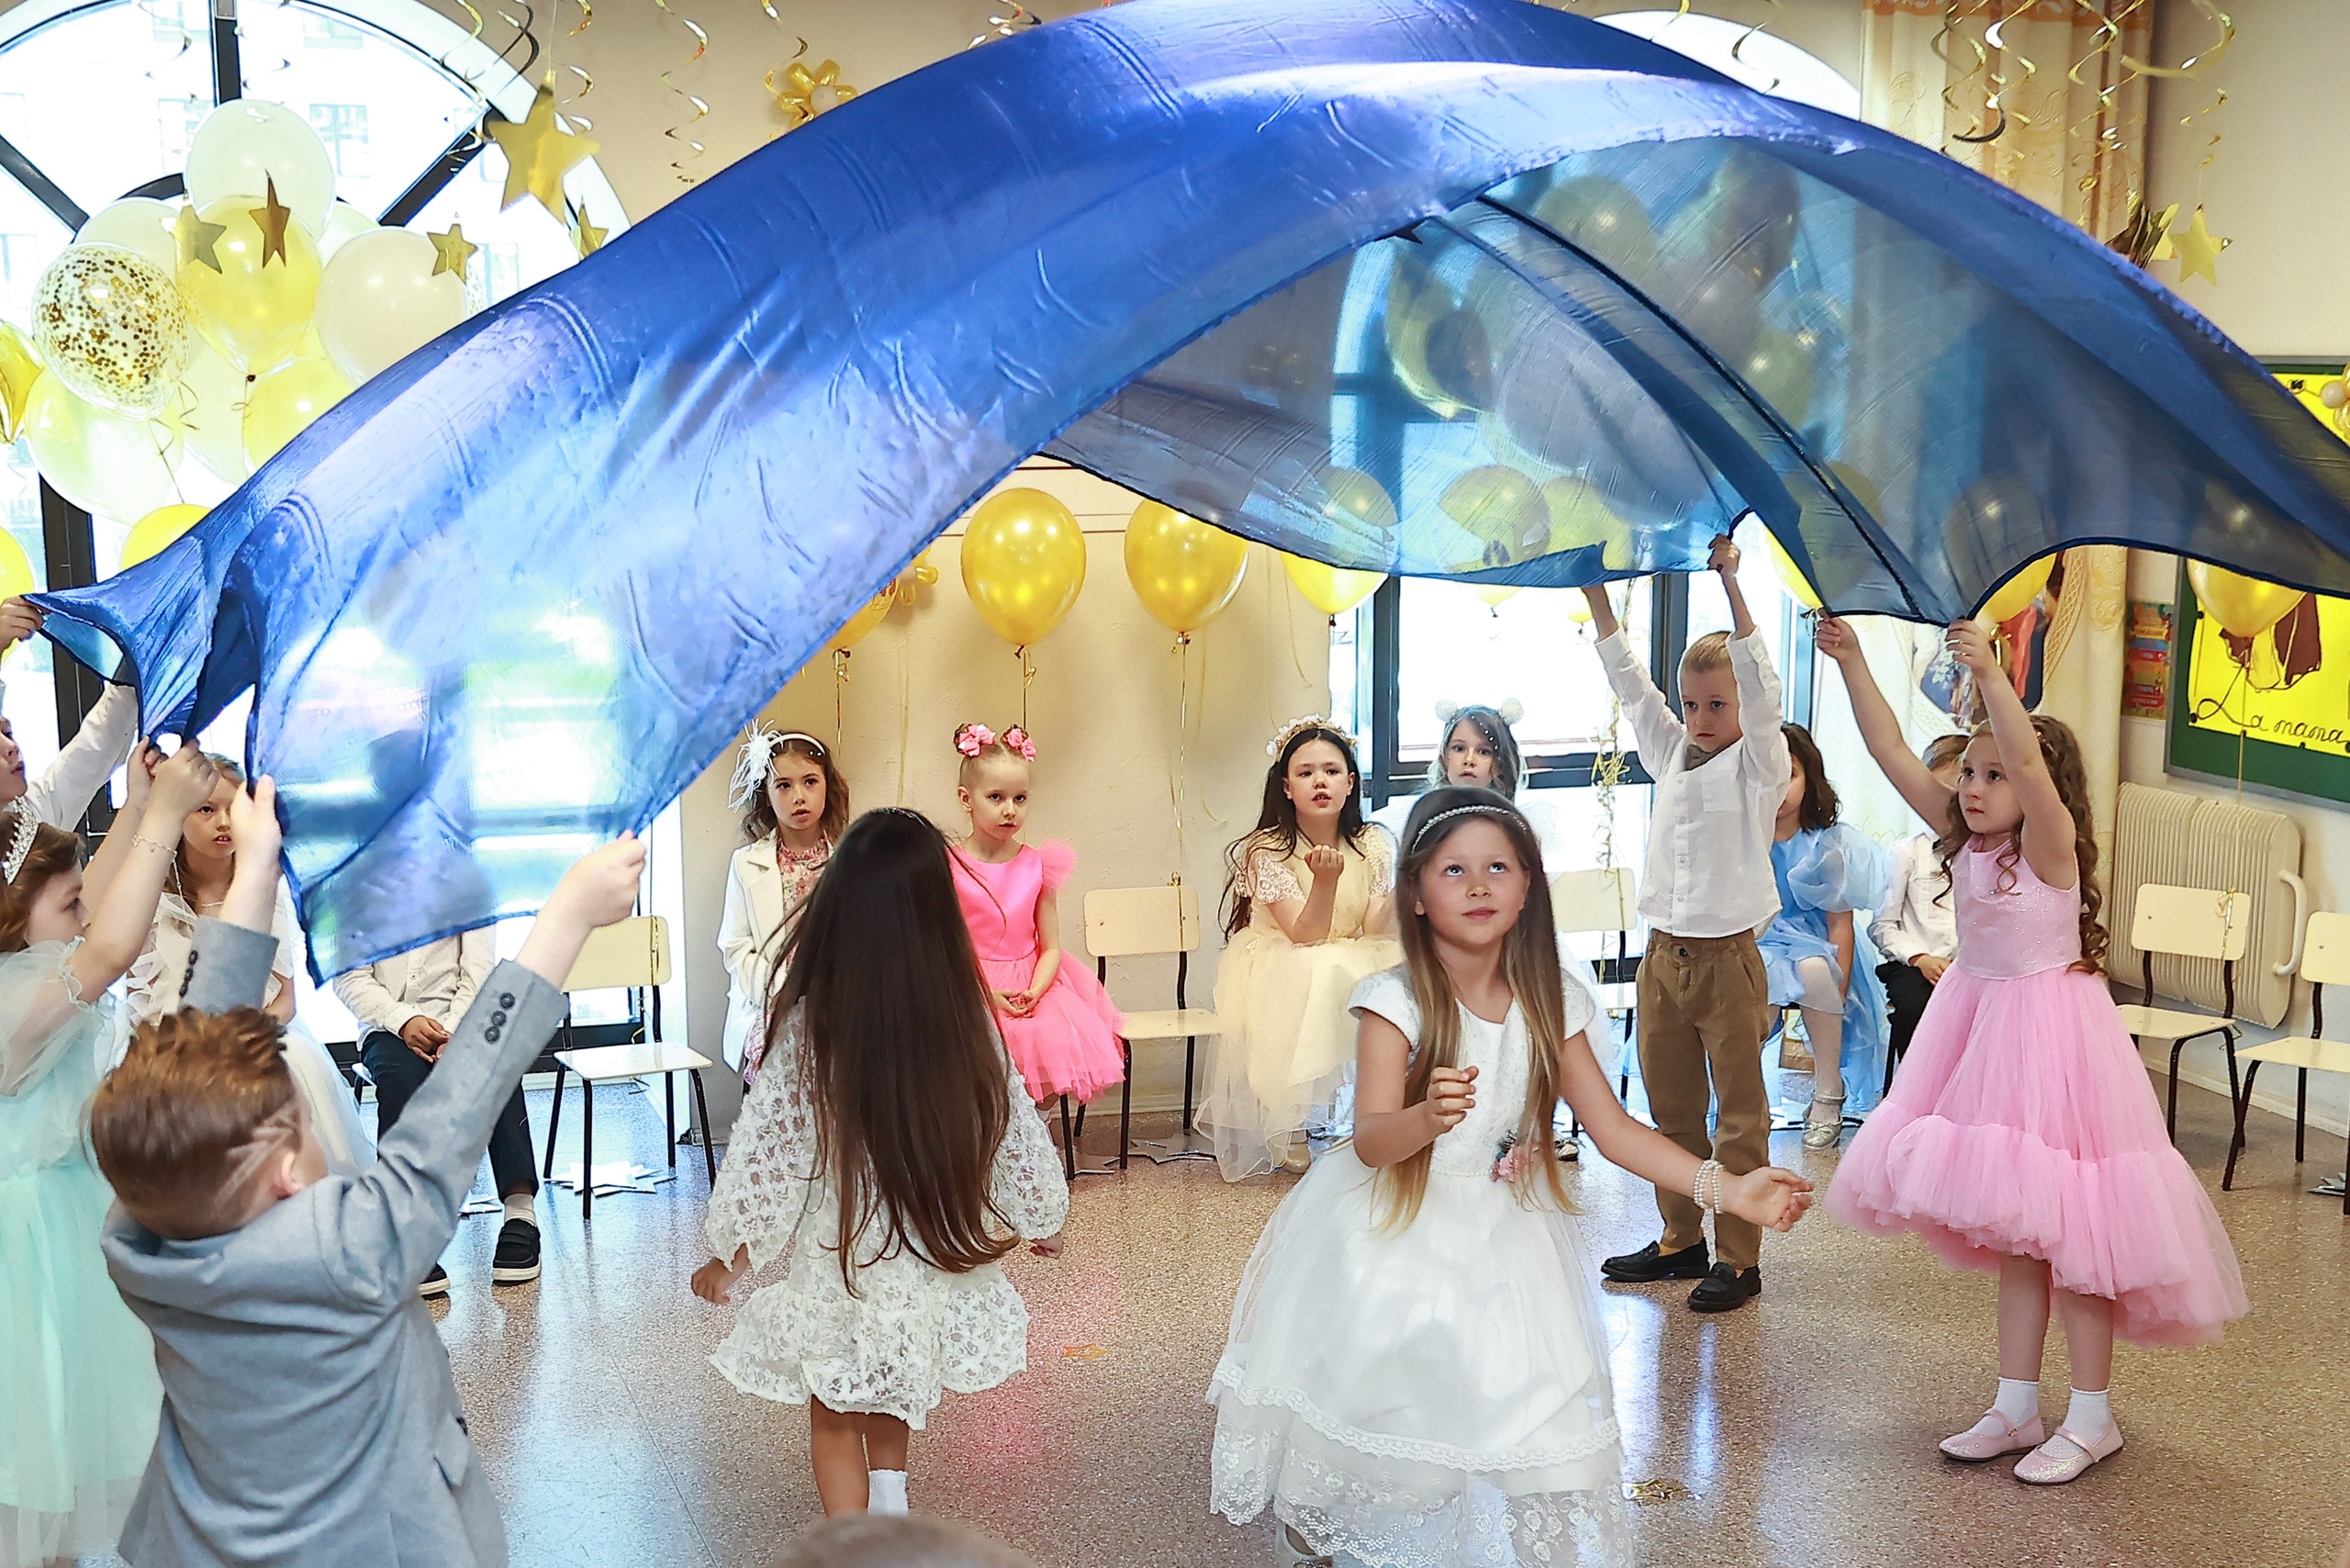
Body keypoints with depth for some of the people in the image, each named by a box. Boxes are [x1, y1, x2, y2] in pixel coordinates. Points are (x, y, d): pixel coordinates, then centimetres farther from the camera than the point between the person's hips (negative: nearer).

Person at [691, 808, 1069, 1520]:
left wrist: (729, 1252, 2)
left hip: (838, 1265, -3)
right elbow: (1015, 1130, -1)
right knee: (891, 1417, 26)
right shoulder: (966, 1019, -12)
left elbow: (764, 1150, -13)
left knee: (835, 1419, 18)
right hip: (935, 1265, 3)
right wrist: (1042, 1217, 17)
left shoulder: (809, 1026, -18)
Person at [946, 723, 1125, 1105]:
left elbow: (1051, 948, 5)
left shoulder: (1038, 866, 4)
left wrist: (1034, 992, -13)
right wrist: (985, 994, -17)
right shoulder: (949, 868, -5)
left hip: (1033, 990, 3)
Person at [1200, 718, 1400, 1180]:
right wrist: (1326, 879, -37)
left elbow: (1373, 931, -10)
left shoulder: (1373, 846, 1)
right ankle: (1301, 1139, -26)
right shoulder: (1267, 851, -11)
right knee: (1326, 978, -35)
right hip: (1283, 974, -4)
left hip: (1359, 967, 4)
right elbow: (1306, 936, -20)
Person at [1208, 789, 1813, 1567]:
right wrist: (1429, 1117, -46)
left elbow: (1613, 1128, -1)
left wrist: (1725, 1189, -11)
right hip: (1395, 1230, -3)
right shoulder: (1395, 1000, -16)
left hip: (1504, 1233, 3)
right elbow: (1370, 1142, -23)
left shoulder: (1550, 1003, -4)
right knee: (1381, 1386, 2)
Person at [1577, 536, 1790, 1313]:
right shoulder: (1670, 755, 12)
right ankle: (1680, 1240, 25)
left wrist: (1730, 585, -24)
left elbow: (1760, 688, -16)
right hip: (1663, 954, 6)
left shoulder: (1759, 763, -2)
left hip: (1728, 958, -5)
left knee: (1740, 1116, 1)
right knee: (1671, 1109, 13)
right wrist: (1596, 593, 4)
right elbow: (1630, 685, 10)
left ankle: (1738, 1257, 7)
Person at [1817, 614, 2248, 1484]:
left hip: (2048, 1034, -7)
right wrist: (1851, 661, -4)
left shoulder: (2051, 846, -15)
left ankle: (2091, 1420, 14)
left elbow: (2030, 766, -35)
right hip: (1982, 1023, 8)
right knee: (2013, 1230, 14)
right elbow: (1889, 750, 1)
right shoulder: (1966, 842, 3)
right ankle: (2017, 1408, 25)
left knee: (2069, 1226, 1)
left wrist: (1990, 673, -41)